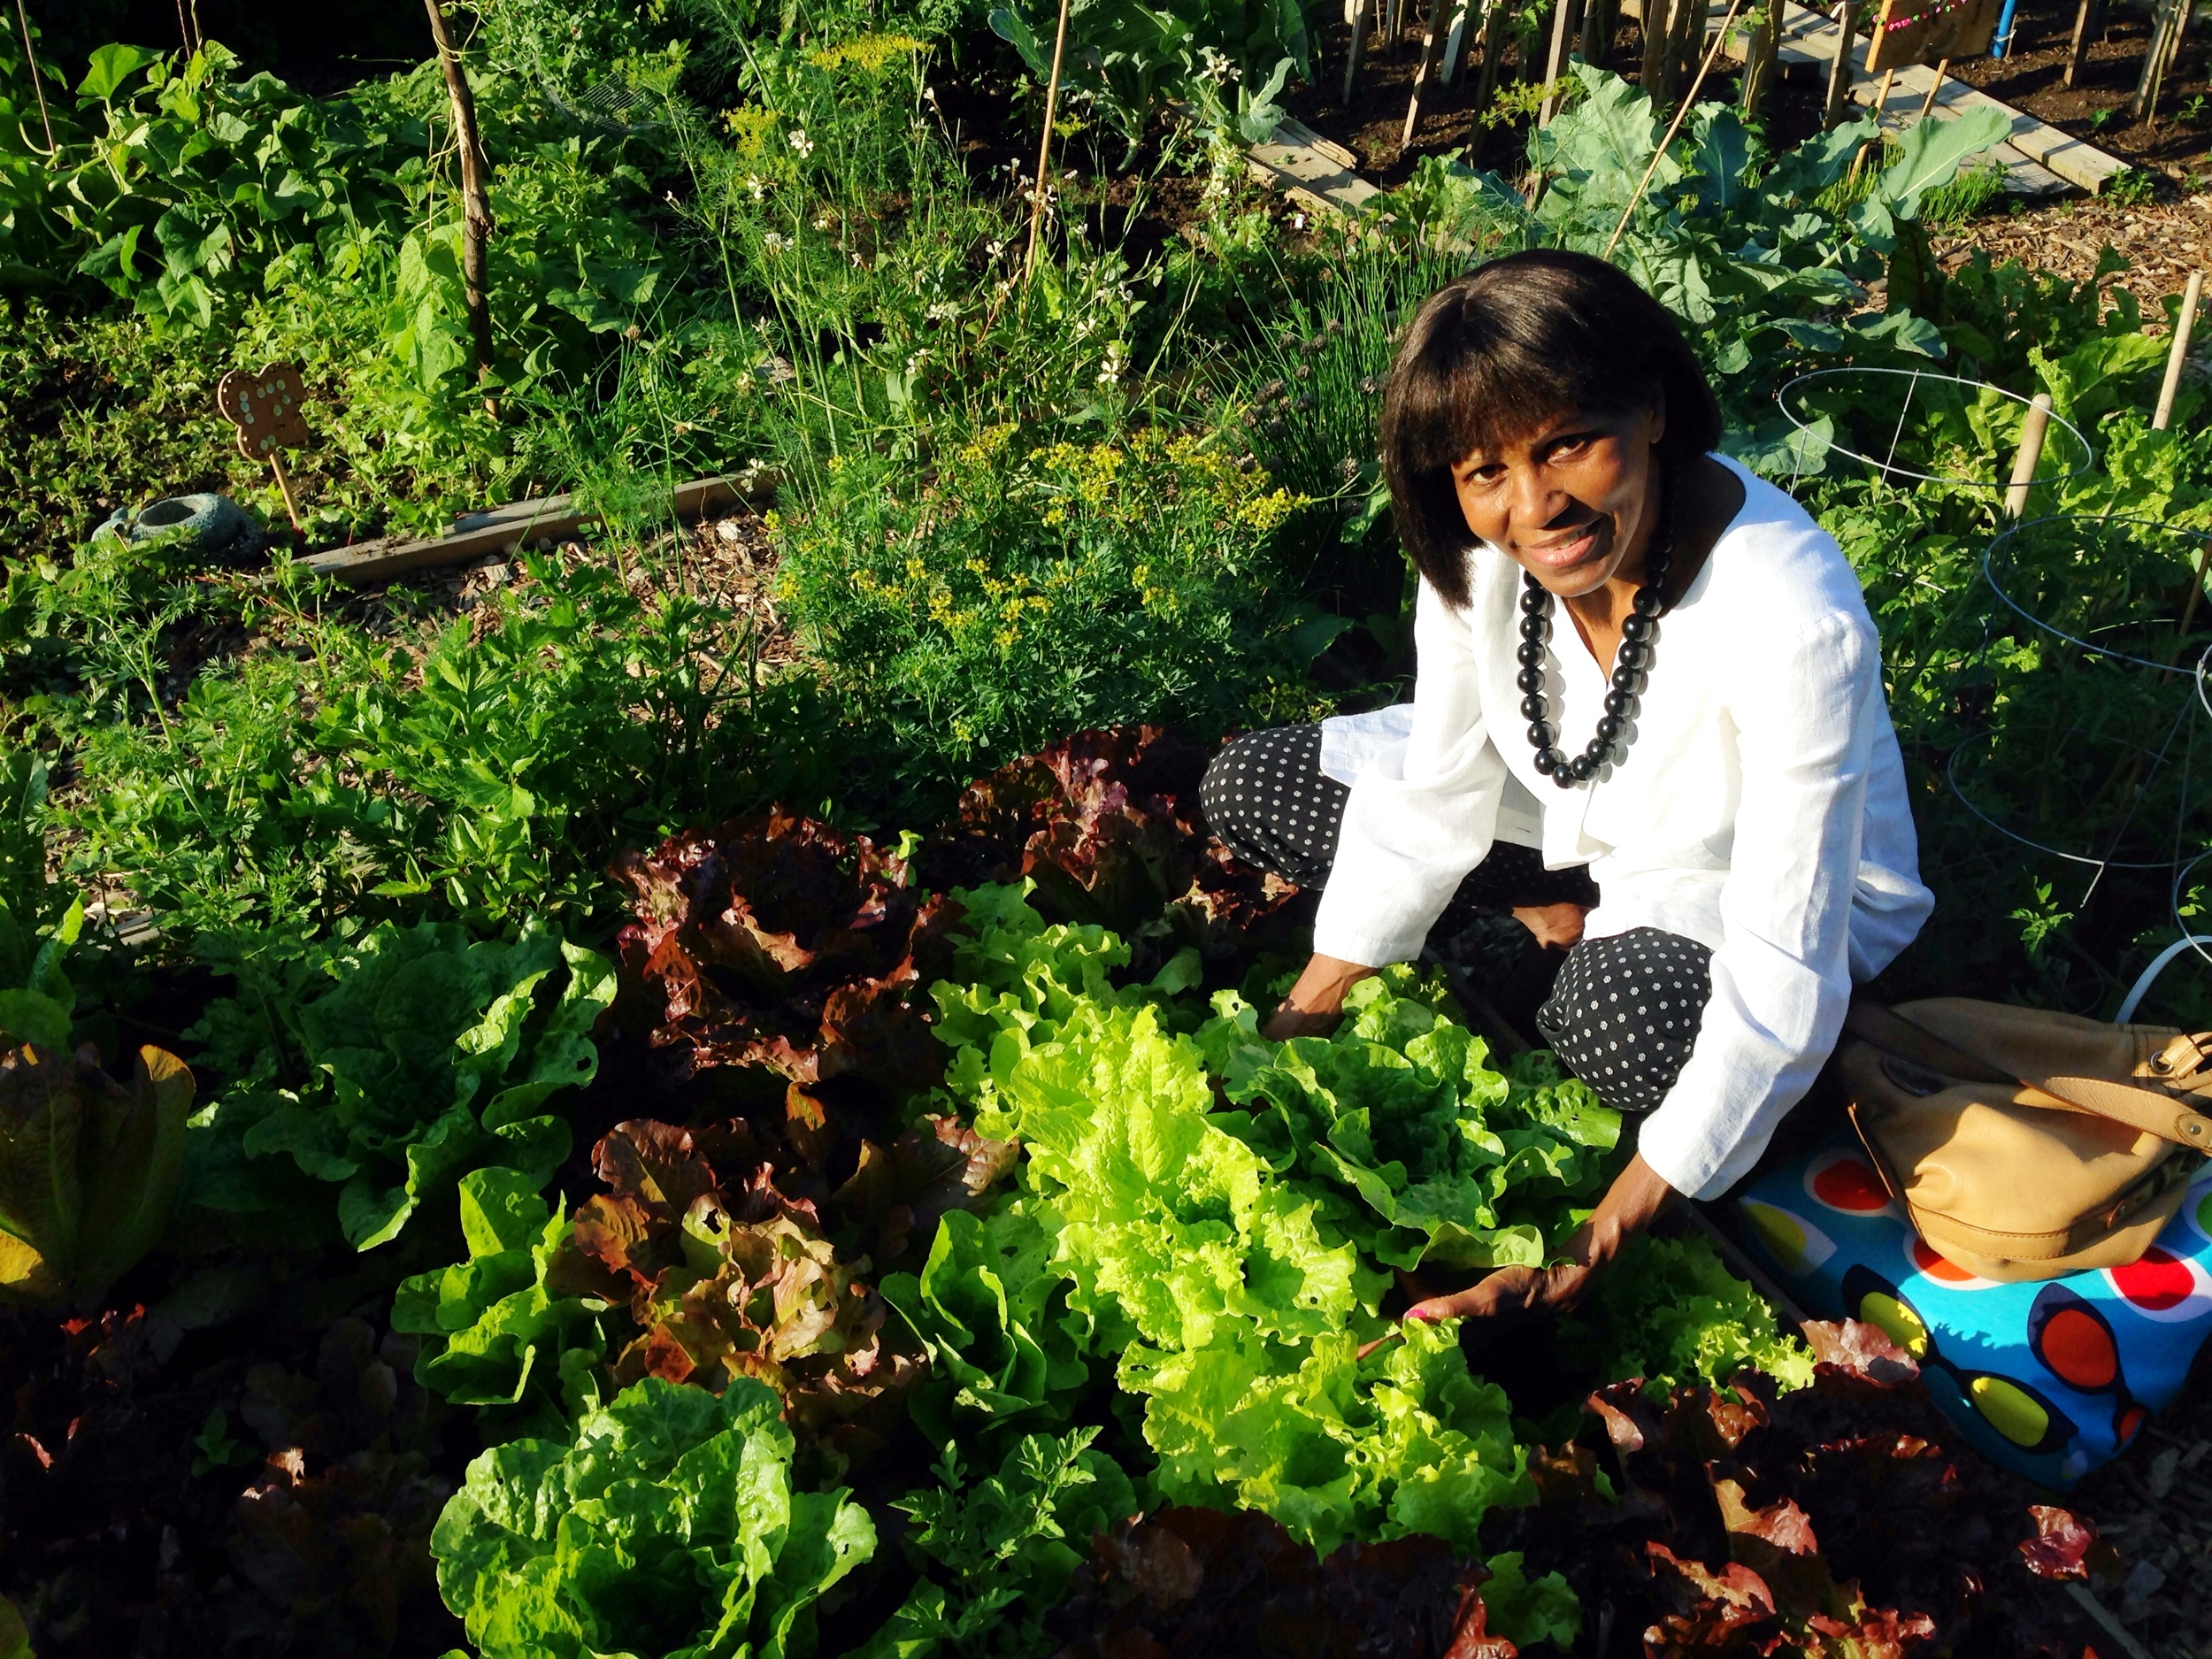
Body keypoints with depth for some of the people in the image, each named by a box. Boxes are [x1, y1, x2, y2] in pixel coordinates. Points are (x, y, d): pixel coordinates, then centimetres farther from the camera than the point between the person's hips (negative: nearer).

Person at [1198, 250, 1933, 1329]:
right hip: (1577, 811, 6)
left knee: (1623, 1017, -40)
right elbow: (1436, 792, -8)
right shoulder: (1481, 544, -22)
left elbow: (1779, 978, -35)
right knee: (1244, 792, -4)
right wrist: (1304, 1015, -7)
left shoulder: (1793, 622, -39)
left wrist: (1594, 1251, -35)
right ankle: (1566, 916, 3)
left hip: (1743, 878, -5)